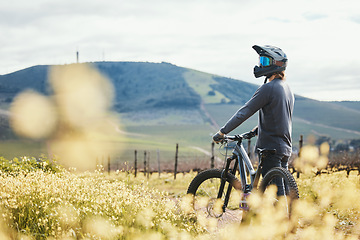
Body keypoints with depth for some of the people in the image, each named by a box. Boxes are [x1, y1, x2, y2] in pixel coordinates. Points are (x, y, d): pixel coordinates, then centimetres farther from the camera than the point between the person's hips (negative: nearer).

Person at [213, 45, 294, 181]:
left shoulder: (268, 88, -14)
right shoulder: (287, 90, 15)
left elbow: (245, 112, -15)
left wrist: (222, 132, -10)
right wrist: (255, 131, 30)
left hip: (271, 148, -9)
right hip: (285, 148, 9)